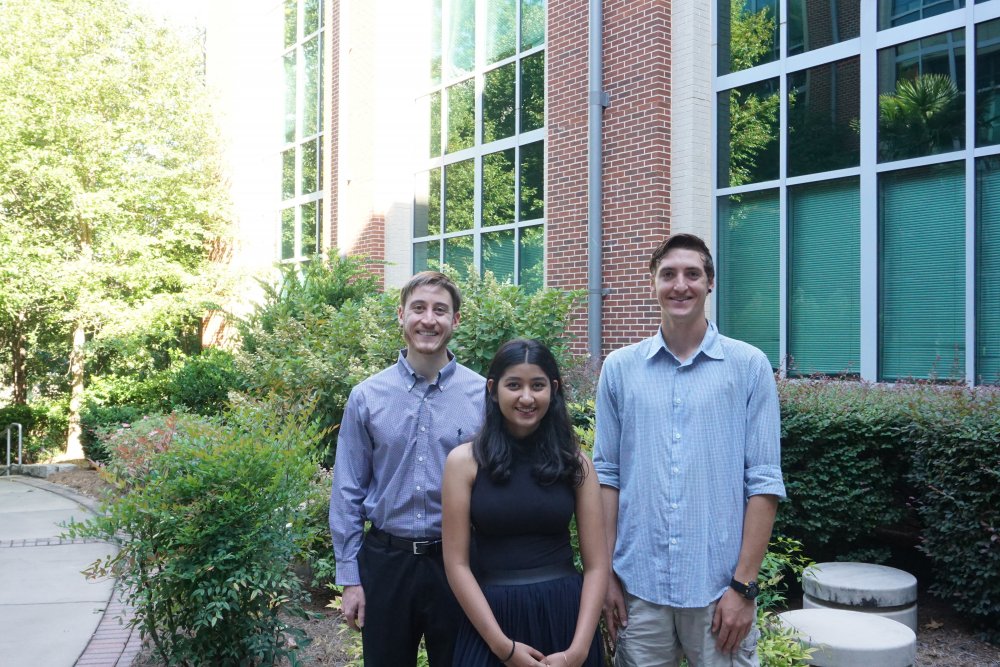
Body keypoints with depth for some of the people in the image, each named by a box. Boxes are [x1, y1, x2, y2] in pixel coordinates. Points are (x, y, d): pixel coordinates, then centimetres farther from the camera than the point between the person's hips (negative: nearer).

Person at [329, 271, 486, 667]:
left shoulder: (483, 396, -7)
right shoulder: (366, 397, -3)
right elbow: (348, 493, 1)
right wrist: (349, 577, 1)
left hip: (456, 563, -1)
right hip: (386, 561, 1)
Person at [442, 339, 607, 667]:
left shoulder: (576, 463, 0)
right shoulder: (464, 461, -4)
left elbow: (596, 565, -1)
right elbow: (457, 563, -6)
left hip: (566, 615, 2)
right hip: (493, 618, -1)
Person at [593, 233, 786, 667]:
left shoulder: (749, 366, -2)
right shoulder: (619, 367, 3)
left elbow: (763, 482, -3)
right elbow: (606, 474, 4)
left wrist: (743, 585, -7)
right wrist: (605, 572, 1)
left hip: (719, 587, -1)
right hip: (638, 585, 2)